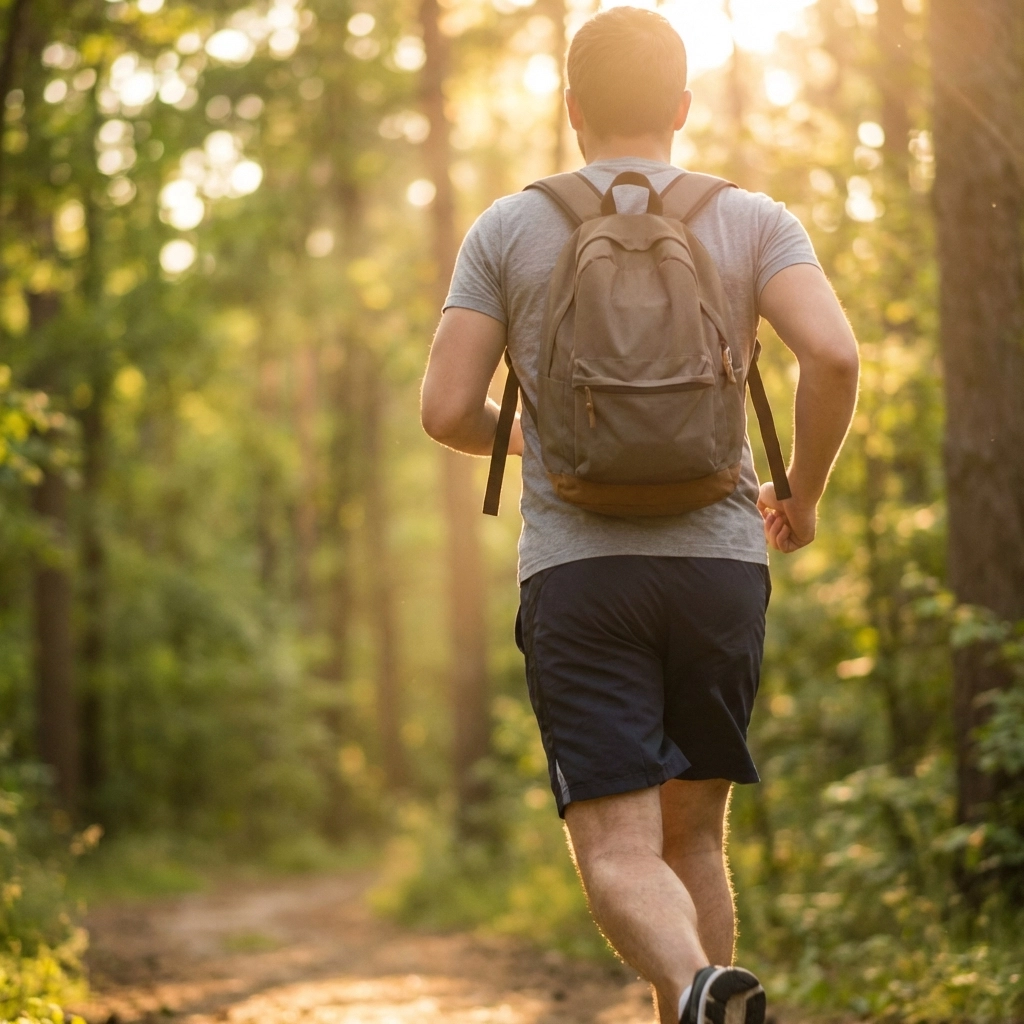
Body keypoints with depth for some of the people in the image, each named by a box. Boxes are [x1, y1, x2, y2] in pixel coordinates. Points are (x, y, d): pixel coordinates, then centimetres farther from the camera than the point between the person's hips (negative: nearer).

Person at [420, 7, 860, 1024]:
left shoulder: (509, 229, 5)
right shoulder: (751, 221, 6)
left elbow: (445, 411, -1)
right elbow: (834, 354, -11)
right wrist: (804, 492, 5)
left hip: (577, 569, -2)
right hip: (719, 560, 2)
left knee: (619, 855, -6)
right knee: (691, 836, 16)